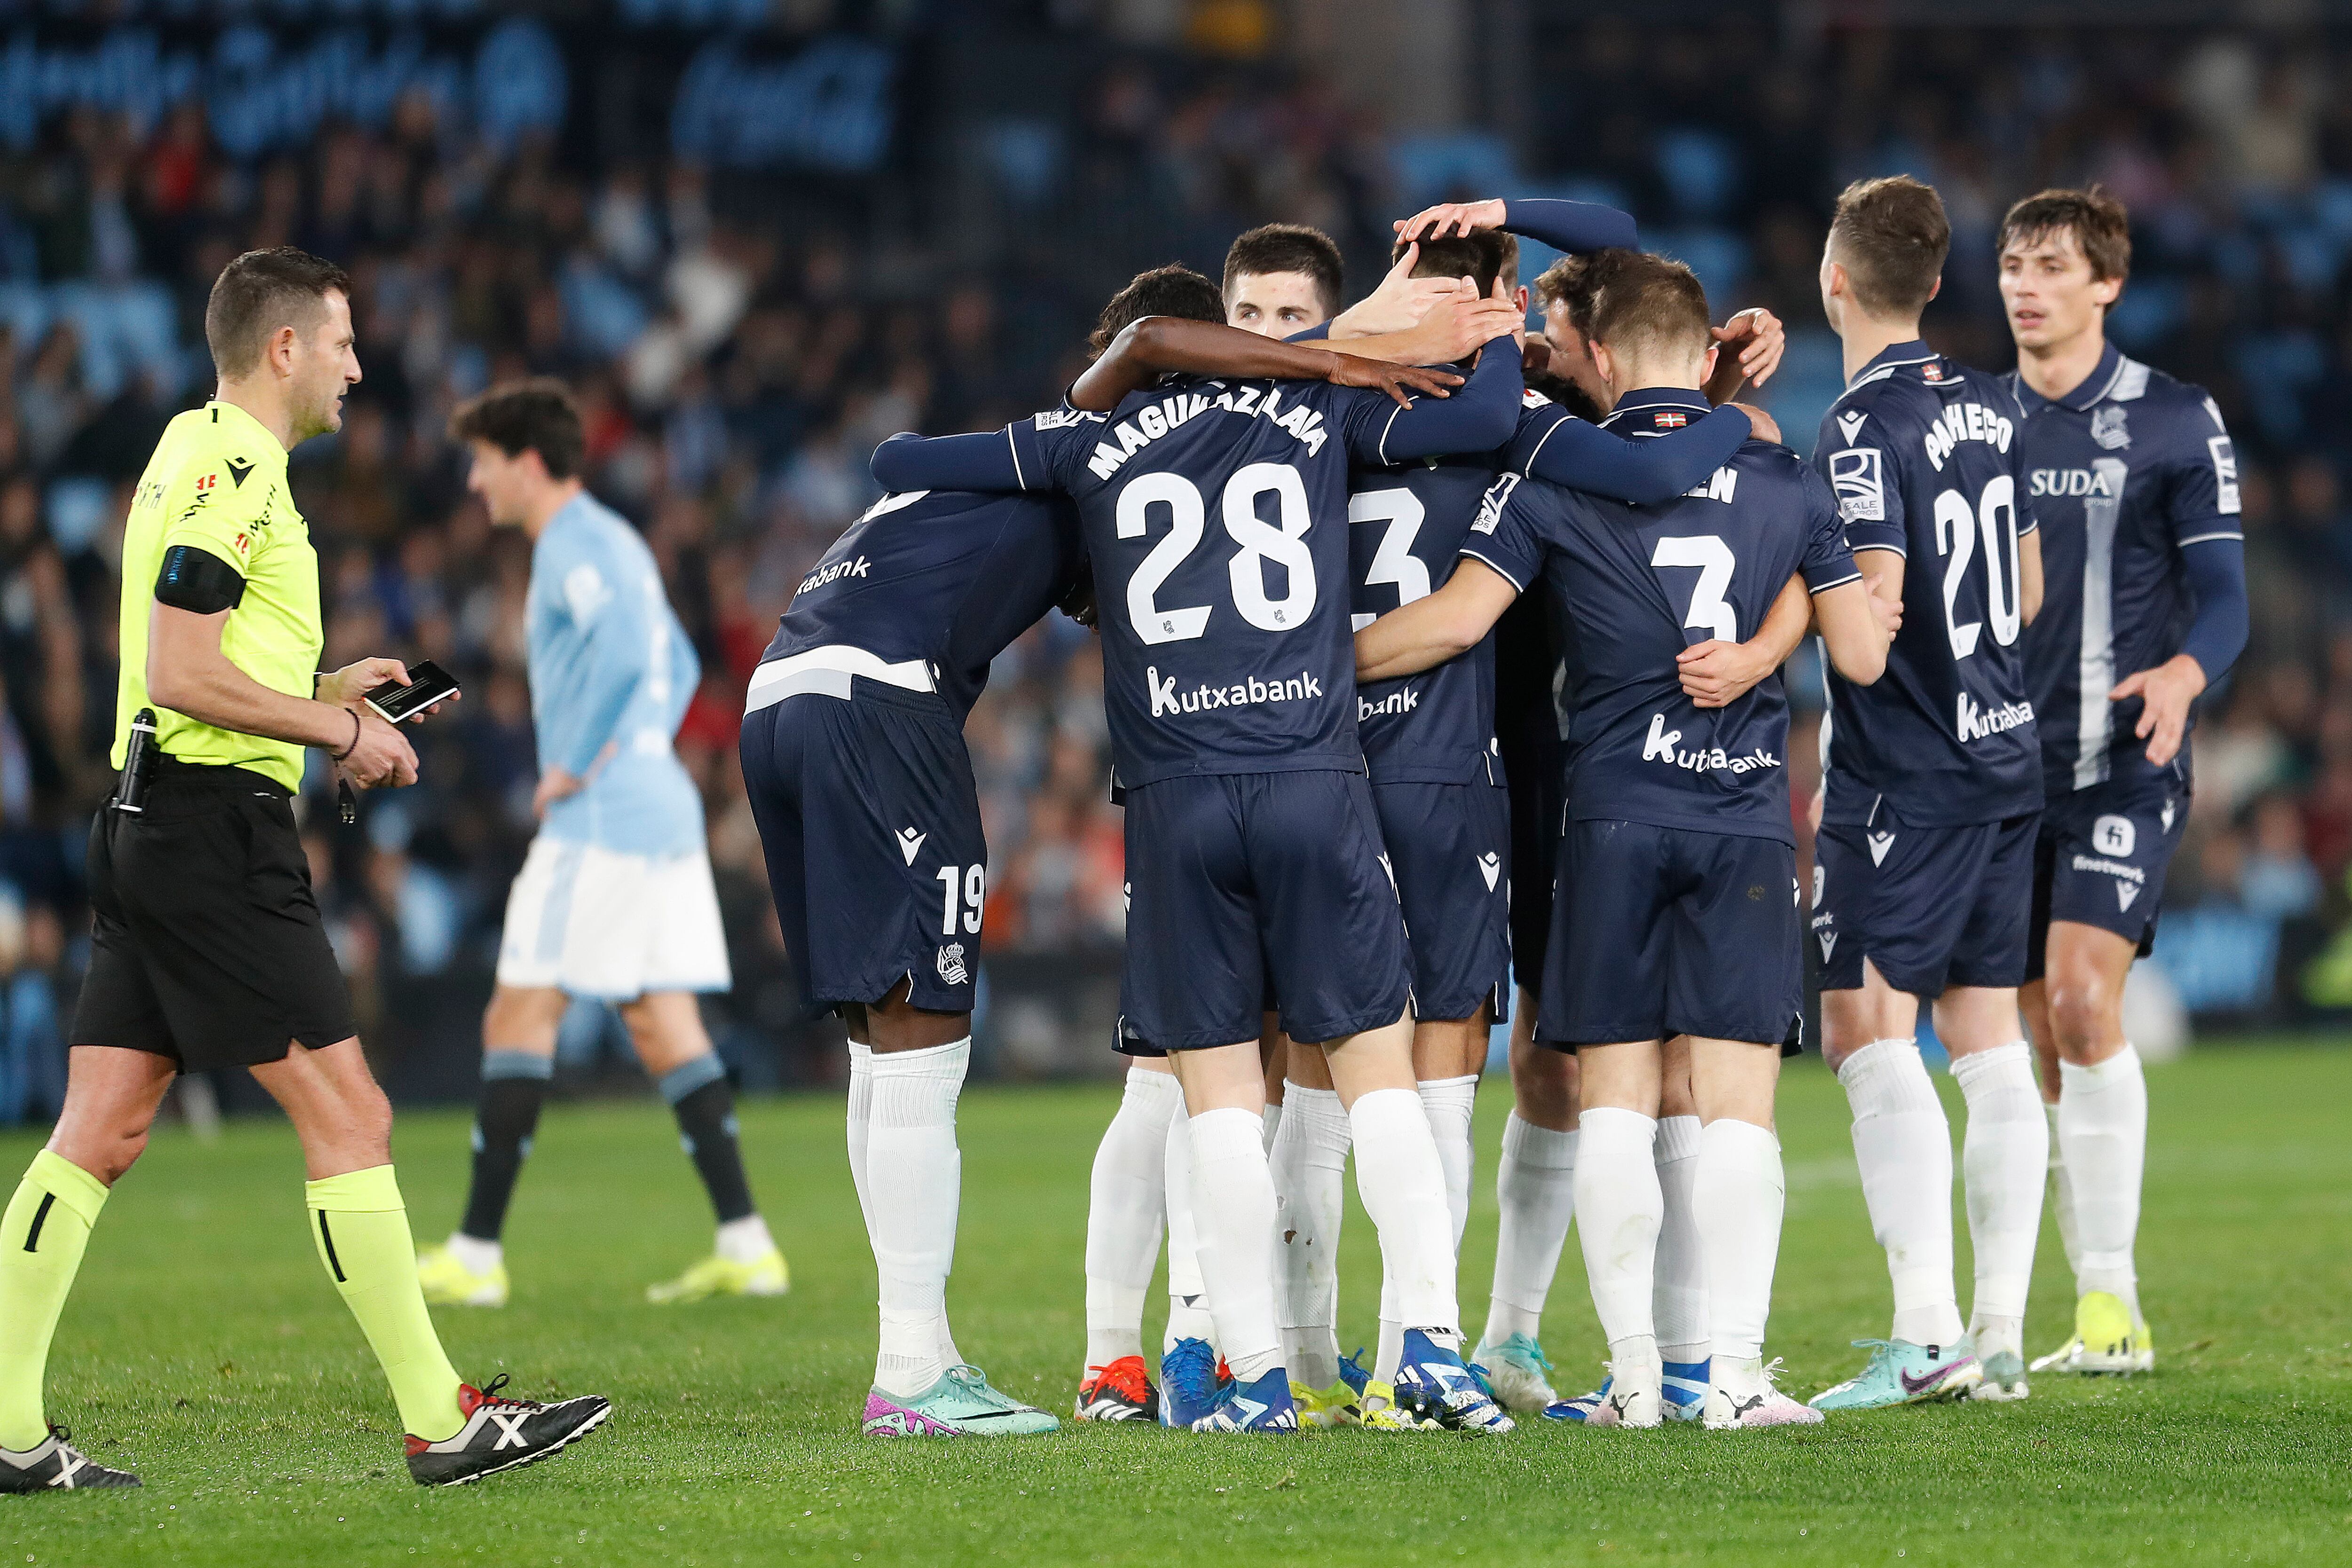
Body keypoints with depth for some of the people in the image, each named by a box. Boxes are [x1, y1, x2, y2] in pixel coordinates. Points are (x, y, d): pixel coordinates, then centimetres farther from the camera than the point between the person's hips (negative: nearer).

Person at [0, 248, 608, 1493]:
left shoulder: (195, 456, 19)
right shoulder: (230, 476, -13)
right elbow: (184, 676, -20)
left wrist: (322, 688, 17)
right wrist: (338, 731, -12)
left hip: (151, 825, 10)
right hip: (216, 828, -10)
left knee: (101, 1131, 7)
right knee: (347, 1116, -6)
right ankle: (444, 1423, -4)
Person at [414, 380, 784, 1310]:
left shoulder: (574, 544, -11)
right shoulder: (617, 543, 20)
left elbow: (622, 653, -27)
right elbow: (678, 665, 32)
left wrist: (574, 766, -18)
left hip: (601, 818, -10)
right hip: (663, 811, 10)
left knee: (518, 1020, -6)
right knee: (665, 1029, 7)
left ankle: (478, 1253, -6)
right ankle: (745, 1245, -1)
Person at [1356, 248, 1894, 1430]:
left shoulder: (1556, 477, -1)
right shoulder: (1785, 482, 6)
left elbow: (1461, 617, -9)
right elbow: (1863, 656, 8)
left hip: (1616, 814, -1)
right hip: (1747, 816, 1)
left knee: (1616, 1098, 3)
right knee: (1737, 1103, -1)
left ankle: (1632, 1370, 0)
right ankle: (1734, 1367, -6)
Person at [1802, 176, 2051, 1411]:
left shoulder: (1862, 429, -14)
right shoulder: (1993, 409, 10)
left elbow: (1872, 613, -21)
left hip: (1904, 777, -8)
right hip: (2005, 758, 8)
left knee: (1871, 1034, -8)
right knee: (1989, 1043, 9)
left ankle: (1926, 1333, -16)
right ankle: (2001, 1332, 10)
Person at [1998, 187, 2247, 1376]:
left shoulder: (2174, 422, -1)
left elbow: (2223, 597, -5)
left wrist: (2183, 672, -23)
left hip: (2122, 766, -4)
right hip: (2004, 772, 4)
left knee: (2082, 1003, -19)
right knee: (2049, 1041, 4)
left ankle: (2111, 1297, -16)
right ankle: (2103, 1321, 10)